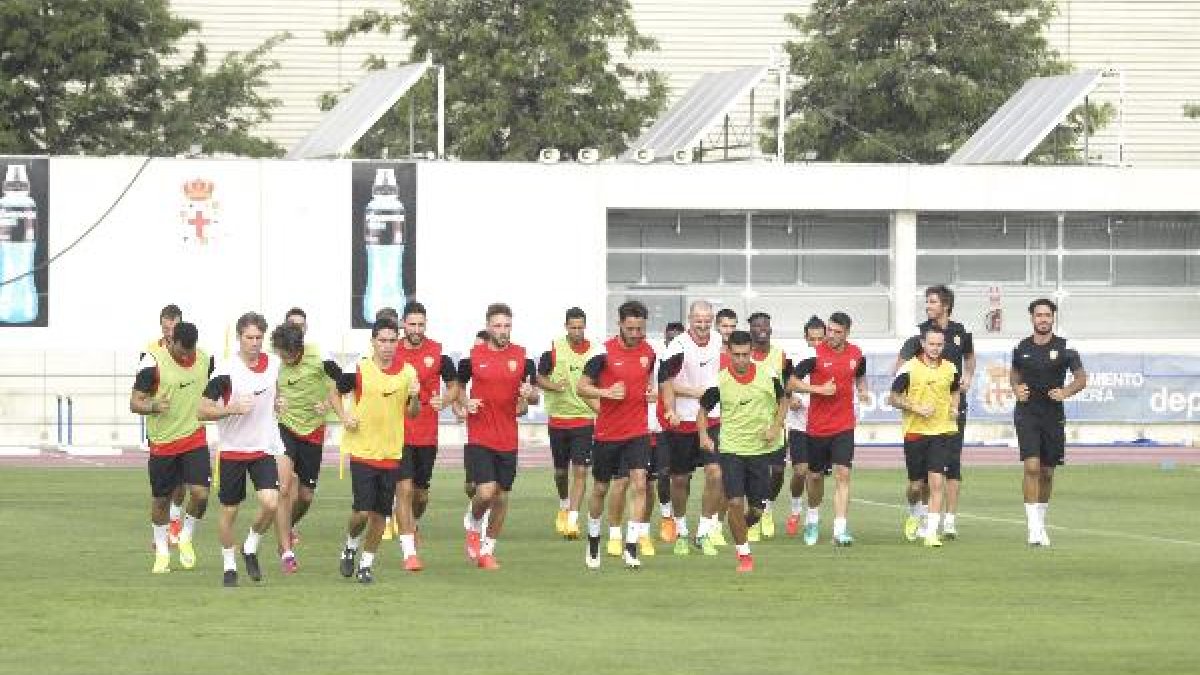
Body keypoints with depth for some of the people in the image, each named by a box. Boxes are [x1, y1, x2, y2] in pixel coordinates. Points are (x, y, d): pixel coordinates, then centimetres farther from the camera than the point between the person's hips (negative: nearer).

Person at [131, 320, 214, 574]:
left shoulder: (204, 359, -1)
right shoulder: (153, 362, -15)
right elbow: (135, 403, -13)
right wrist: (153, 406, -32)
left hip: (195, 438, 2)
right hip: (163, 442, -2)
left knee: (200, 493, -13)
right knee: (161, 500, 8)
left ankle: (186, 539, 15)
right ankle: (162, 553, 27)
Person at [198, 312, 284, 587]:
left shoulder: (273, 363, 1)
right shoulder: (226, 371, -15)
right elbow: (203, 410, -14)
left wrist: (275, 403, 9)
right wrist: (232, 408, -26)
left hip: (264, 448, 3)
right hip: (232, 449, -3)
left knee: (270, 503, -14)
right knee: (229, 510, 5)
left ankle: (251, 548, 11)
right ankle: (229, 564, 23)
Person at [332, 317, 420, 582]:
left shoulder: (407, 372, 2)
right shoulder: (358, 370, -5)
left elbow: (412, 414, 10)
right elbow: (336, 393, 11)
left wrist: (414, 398, -11)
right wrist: (345, 417, -6)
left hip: (392, 453, 2)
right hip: (362, 450, -2)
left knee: (380, 514, 4)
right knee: (362, 510, -10)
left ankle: (366, 564, 19)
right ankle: (350, 547, 19)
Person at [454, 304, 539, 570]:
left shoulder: (522, 357, 2)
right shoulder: (473, 356, -1)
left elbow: (534, 397, 7)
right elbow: (459, 384, 16)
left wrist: (529, 394, -16)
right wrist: (464, 403, -4)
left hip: (508, 440, 2)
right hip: (479, 438, -2)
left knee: (501, 497, 7)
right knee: (485, 492, -14)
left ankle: (488, 550, 23)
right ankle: (473, 527, 18)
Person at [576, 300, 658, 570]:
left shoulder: (648, 352, 2)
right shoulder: (604, 352, -11)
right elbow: (582, 386, -7)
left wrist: (650, 390, 1)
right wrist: (605, 392, -23)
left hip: (638, 431, 2)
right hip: (607, 433, -2)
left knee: (639, 485, -13)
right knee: (600, 489, 11)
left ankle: (631, 547, -11)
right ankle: (593, 542, 32)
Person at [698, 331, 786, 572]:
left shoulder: (768, 375, -4)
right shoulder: (719, 381, -8)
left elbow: (782, 400, 12)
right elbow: (703, 409, 5)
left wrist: (776, 427, -3)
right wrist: (703, 435, -12)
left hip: (761, 449, 2)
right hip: (731, 449, -2)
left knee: (756, 510, 4)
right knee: (736, 502, -13)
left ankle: (741, 530, 38)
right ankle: (744, 554, 2)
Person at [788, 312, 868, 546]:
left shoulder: (856, 354, 2)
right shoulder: (816, 354, -9)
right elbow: (792, 382, -8)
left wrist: (862, 391, 3)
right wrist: (820, 389, -19)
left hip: (844, 427, 1)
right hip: (817, 427, -1)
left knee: (843, 474, -12)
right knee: (816, 475, 13)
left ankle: (840, 531, -16)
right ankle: (812, 517, 40)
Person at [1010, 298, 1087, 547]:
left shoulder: (1064, 348, -1)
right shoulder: (1022, 347, 5)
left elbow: (1081, 378, 3)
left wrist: (1066, 392, -16)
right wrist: (1016, 388, 1)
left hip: (1053, 415, 1)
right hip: (1026, 414, -1)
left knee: (1047, 472, 9)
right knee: (1032, 467, -15)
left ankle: (1041, 522, 29)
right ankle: (1034, 528, -17)